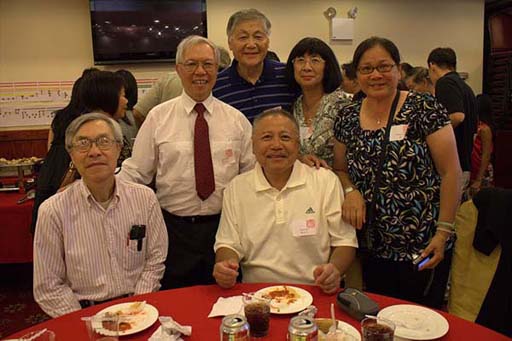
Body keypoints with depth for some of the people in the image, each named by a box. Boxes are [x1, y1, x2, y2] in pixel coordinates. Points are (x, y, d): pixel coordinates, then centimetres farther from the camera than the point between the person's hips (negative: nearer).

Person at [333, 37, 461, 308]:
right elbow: (340, 169, 13)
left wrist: (443, 232, -12)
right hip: (373, 248, 4)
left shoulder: (424, 109, -10)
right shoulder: (347, 118, 2)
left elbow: (451, 172, -9)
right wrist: (350, 191, -8)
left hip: (423, 246, -3)